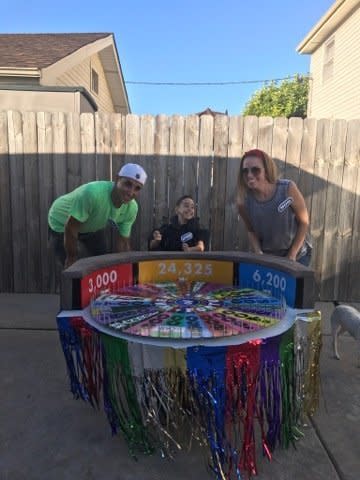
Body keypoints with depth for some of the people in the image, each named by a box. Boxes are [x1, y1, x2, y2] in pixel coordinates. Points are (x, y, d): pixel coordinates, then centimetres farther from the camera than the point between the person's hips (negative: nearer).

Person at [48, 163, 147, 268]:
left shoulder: (132, 208, -20)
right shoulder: (93, 193, -41)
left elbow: (123, 242, -7)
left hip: (93, 227, 6)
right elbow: (71, 229, -31)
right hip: (61, 226, -6)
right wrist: (72, 258, -19)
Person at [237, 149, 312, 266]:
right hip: (266, 258, 2)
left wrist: (292, 255, -14)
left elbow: (304, 222, -12)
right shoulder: (244, 201, -18)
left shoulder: (288, 189, -23)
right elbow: (251, 231, -1)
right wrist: (259, 255, -15)